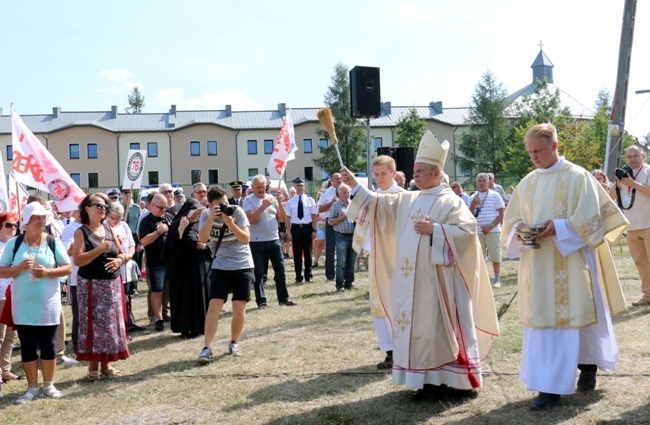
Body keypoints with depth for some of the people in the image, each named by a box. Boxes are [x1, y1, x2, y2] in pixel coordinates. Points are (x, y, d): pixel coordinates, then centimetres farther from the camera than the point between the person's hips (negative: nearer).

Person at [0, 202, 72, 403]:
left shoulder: (53, 242, -1)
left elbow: (68, 267, -1)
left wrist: (48, 272, -17)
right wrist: (20, 267, -18)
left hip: (47, 304, -1)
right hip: (23, 305, 1)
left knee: (48, 344, 6)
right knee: (27, 346, 7)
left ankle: (49, 385, 19)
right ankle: (32, 387, 17)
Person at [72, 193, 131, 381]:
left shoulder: (108, 229, 10)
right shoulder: (82, 232, -7)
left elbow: (123, 253, 14)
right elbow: (77, 260, -17)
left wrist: (120, 259, -9)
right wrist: (100, 249, -24)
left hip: (112, 283, 6)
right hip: (91, 285, -6)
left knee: (111, 323, 7)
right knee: (93, 324, -3)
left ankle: (106, 365, 17)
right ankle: (93, 367, 6)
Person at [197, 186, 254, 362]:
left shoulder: (237, 211, -9)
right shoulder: (206, 215, -4)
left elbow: (246, 239, -14)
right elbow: (202, 239, -18)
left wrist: (230, 223, -26)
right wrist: (211, 218, -29)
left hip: (243, 265, -1)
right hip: (220, 266, 1)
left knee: (239, 308, -2)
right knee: (214, 306, -10)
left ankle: (234, 343, 20)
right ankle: (207, 348, -9)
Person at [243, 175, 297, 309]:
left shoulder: (272, 198, 8)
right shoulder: (248, 200, -3)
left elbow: (283, 218, 5)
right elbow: (251, 219, -17)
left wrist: (280, 202, -7)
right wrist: (263, 206, -20)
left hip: (274, 239, 4)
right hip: (257, 242, -4)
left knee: (280, 269, 6)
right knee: (259, 272, 3)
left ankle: (283, 298, 15)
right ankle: (261, 301, 9)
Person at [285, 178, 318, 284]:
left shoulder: (310, 200, 3)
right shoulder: (290, 202, 2)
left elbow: (314, 216, 3)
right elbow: (288, 217, 1)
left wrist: (314, 230, -4)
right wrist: (288, 232, -4)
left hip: (307, 227, 0)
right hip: (296, 228, 0)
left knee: (308, 252, 8)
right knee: (297, 253, 6)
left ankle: (309, 276, 17)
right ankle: (298, 276, 15)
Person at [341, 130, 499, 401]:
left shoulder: (450, 202, -6)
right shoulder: (407, 200, 13)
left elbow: (467, 230, -16)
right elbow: (378, 204, 13)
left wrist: (434, 230, -19)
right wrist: (355, 186, 5)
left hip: (436, 280, -7)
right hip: (412, 280, 7)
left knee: (440, 327, -3)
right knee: (418, 327, 9)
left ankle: (453, 381, 5)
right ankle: (429, 380, 17)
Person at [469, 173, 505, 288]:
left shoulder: (494, 195, 1)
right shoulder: (473, 197, 11)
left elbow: (502, 214, -2)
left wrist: (491, 226, -13)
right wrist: (473, 203, -8)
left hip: (493, 231, -3)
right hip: (477, 232, 3)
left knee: (495, 257, 0)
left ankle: (497, 280, 9)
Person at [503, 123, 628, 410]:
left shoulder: (578, 177, -6)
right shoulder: (527, 183, 10)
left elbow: (589, 218, -11)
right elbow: (512, 220, 12)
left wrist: (559, 229, -23)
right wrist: (519, 232, -10)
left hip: (570, 263, -5)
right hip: (538, 266, 5)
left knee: (574, 315, 1)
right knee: (543, 319, 4)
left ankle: (588, 367, 20)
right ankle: (550, 387, 10)